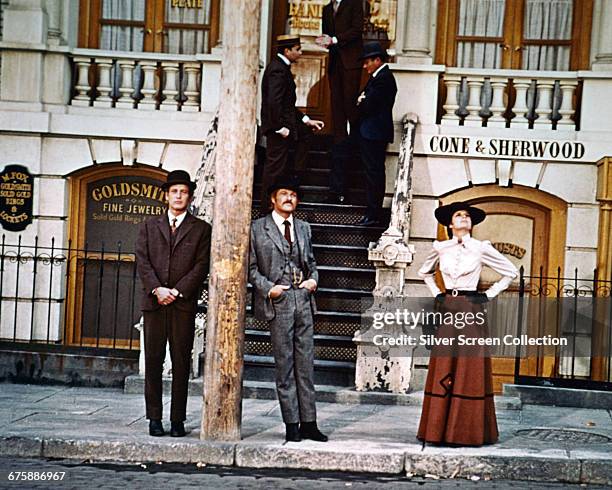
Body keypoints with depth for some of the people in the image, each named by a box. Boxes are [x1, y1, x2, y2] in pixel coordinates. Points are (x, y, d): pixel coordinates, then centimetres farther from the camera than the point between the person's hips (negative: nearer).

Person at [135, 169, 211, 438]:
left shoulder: (201, 229, 9)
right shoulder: (149, 226, 15)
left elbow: (201, 265, 0)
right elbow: (142, 261, 5)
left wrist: (177, 291, -10)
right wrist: (157, 289, -9)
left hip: (184, 303, -1)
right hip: (154, 302, 2)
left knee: (181, 362, -1)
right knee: (153, 361, 0)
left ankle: (177, 420, 3)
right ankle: (154, 418, 5)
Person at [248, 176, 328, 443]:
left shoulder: (303, 228, 18)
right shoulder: (257, 228, 3)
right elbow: (251, 267, 2)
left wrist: (313, 279, 3)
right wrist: (268, 288, -11)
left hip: (303, 300, 4)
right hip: (277, 301, -4)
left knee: (306, 363, 5)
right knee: (285, 365, -2)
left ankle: (308, 423, 9)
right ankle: (292, 425, 3)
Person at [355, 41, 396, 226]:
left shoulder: (382, 78, -16)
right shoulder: (381, 76, 17)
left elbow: (369, 105, -21)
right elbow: (368, 102, 18)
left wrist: (361, 101, -1)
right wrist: (363, 101, -4)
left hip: (374, 134, -10)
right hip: (373, 133, 10)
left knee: (374, 172, -7)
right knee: (374, 172, 12)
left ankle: (373, 215, -3)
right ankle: (373, 213, 17)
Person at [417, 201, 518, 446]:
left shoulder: (481, 248, 0)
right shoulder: (440, 248, 8)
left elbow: (511, 272, 7)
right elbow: (424, 272, 26)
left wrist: (488, 295, 2)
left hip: (471, 311, -3)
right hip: (447, 310, 3)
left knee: (470, 371, -2)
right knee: (443, 369, 2)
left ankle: (468, 431, 4)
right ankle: (439, 429, 8)